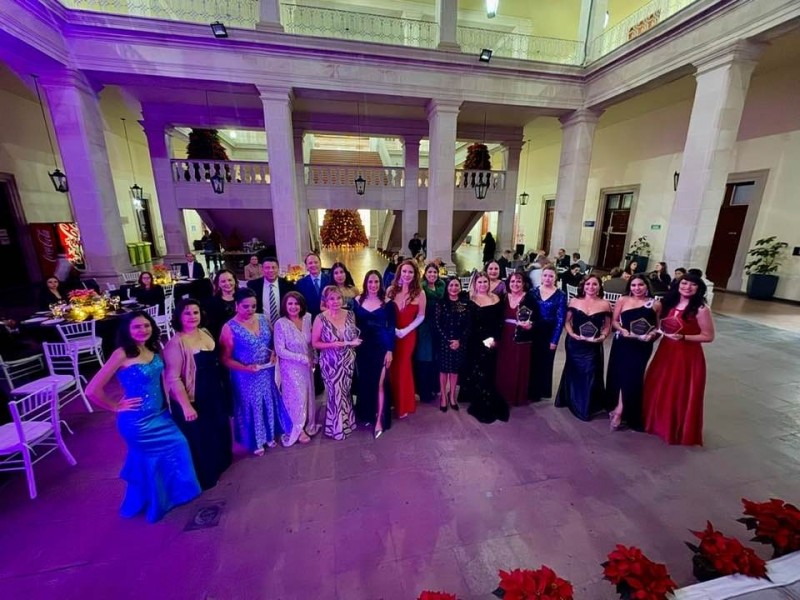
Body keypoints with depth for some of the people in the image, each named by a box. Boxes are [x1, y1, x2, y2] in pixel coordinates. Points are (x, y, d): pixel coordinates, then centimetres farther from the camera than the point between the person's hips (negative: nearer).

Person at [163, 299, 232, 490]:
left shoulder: (205, 333, 0)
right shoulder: (176, 343, -23)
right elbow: (173, 378, -23)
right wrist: (186, 406, -23)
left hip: (214, 394, 8)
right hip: (194, 400, -7)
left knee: (218, 431, 24)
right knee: (199, 438, 11)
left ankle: (217, 465, 49)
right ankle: (203, 477, 34)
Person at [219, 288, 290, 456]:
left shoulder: (263, 319, -2)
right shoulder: (230, 328, -14)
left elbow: (274, 341, 9)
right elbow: (225, 358, -12)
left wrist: (274, 355, -10)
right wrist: (246, 367, -24)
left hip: (267, 373, 4)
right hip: (246, 376, -4)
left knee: (269, 403, 18)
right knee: (251, 406, 13)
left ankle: (270, 435, 42)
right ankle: (255, 441, 35)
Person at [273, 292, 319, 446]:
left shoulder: (307, 318, -4)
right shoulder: (281, 324, -18)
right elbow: (280, 350, -19)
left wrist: (314, 359, 5)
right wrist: (302, 358, -20)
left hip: (307, 365, 5)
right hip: (291, 367, -5)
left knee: (308, 395, 15)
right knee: (298, 396, 4)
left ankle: (308, 425, 37)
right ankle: (298, 429, 27)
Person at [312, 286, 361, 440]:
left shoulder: (350, 315, -3)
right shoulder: (321, 318, -14)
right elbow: (315, 343, -8)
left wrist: (355, 341, -12)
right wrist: (332, 344, -23)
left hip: (348, 361, 3)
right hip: (331, 363, -3)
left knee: (346, 391, 19)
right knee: (336, 393, 9)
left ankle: (346, 421, 42)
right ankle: (337, 427, 32)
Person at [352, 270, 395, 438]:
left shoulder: (386, 302, -4)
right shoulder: (357, 300, 2)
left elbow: (391, 328, -3)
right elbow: (353, 325, 5)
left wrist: (390, 350, -8)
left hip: (381, 347, -3)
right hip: (363, 347, 3)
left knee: (380, 383, -1)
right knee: (364, 382, 13)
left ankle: (379, 420, 10)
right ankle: (367, 414, 33)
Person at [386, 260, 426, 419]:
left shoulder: (419, 293, -6)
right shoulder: (391, 290, -2)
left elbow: (421, 317, -4)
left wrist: (406, 330, -13)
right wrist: (393, 330, -12)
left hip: (408, 335, -1)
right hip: (391, 334, 2)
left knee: (403, 367, 9)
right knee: (392, 368, 8)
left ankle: (403, 405, 28)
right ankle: (393, 401, 29)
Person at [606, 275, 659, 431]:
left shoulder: (654, 304, 2)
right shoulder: (623, 300, -1)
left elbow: (657, 327, 7)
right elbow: (614, 321, 2)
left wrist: (652, 334, -13)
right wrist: (622, 330, -16)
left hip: (642, 346, 0)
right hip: (622, 344, 0)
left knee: (633, 378, 1)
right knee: (619, 375, 10)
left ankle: (619, 410, 17)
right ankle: (617, 408, 31)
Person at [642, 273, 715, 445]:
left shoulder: (701, 309, -13)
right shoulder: (668, 303, 2)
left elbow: (708, 337, -11)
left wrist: (683, 337, -23)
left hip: (687, 356, -5)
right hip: (665, 351, 6)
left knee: (681, 394, 6)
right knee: (659, 389, 16)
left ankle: (679, 430, 25)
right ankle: (659, 422, 35)